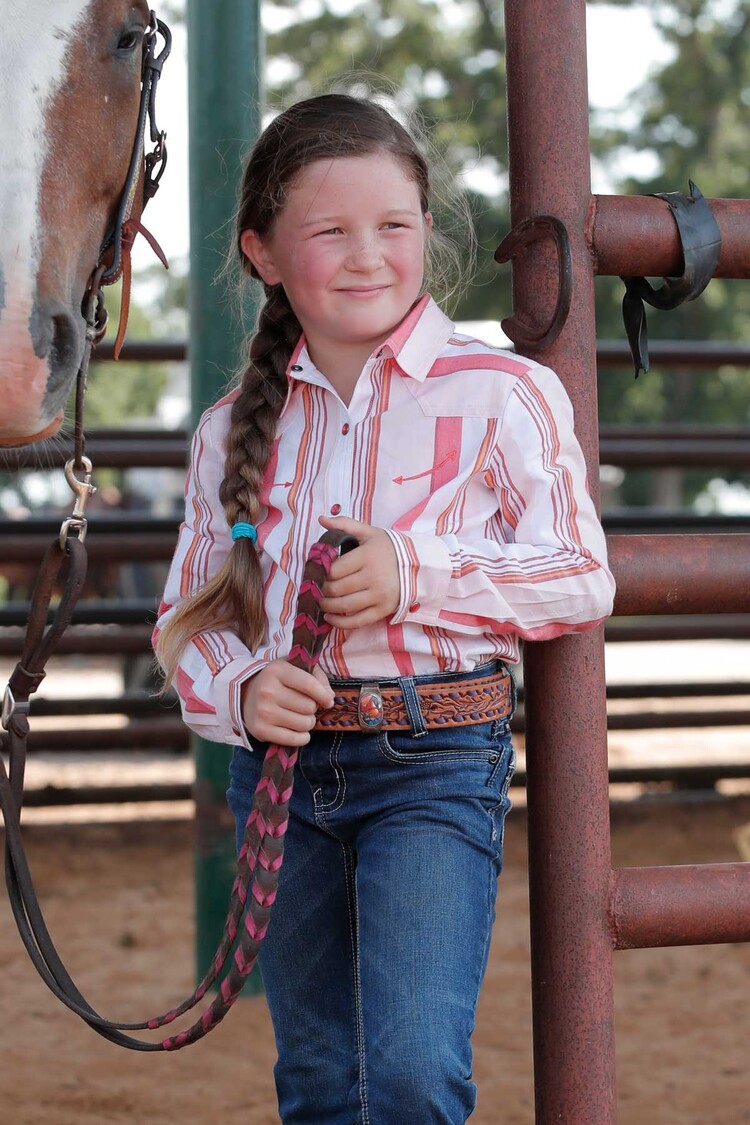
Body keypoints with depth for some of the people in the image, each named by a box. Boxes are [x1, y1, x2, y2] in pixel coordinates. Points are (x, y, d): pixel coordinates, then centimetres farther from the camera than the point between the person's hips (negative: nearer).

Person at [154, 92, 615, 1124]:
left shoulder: (502, 394, -3)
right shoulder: (236, 429, 8)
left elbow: (584, 580, -4)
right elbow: (188, 620, 12)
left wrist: (419, 571, -17)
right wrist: (241, 691, -10)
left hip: (434, 763, -4)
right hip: (281, 763, 4)